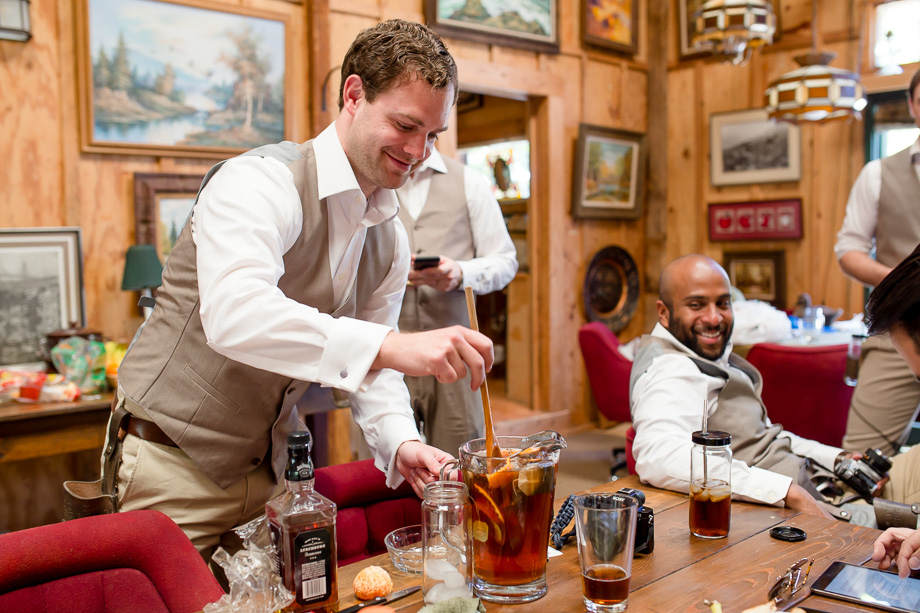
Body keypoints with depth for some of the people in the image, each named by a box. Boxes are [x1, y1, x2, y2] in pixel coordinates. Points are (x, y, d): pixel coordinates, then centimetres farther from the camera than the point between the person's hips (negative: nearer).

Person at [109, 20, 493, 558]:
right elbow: (233, 316, -38)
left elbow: (369, 363, 8)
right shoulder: (261, 182, -20)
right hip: (175, 467, -6)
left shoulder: (391, 240, 4)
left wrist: (400, 442, -12)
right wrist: (394, 346, -46)